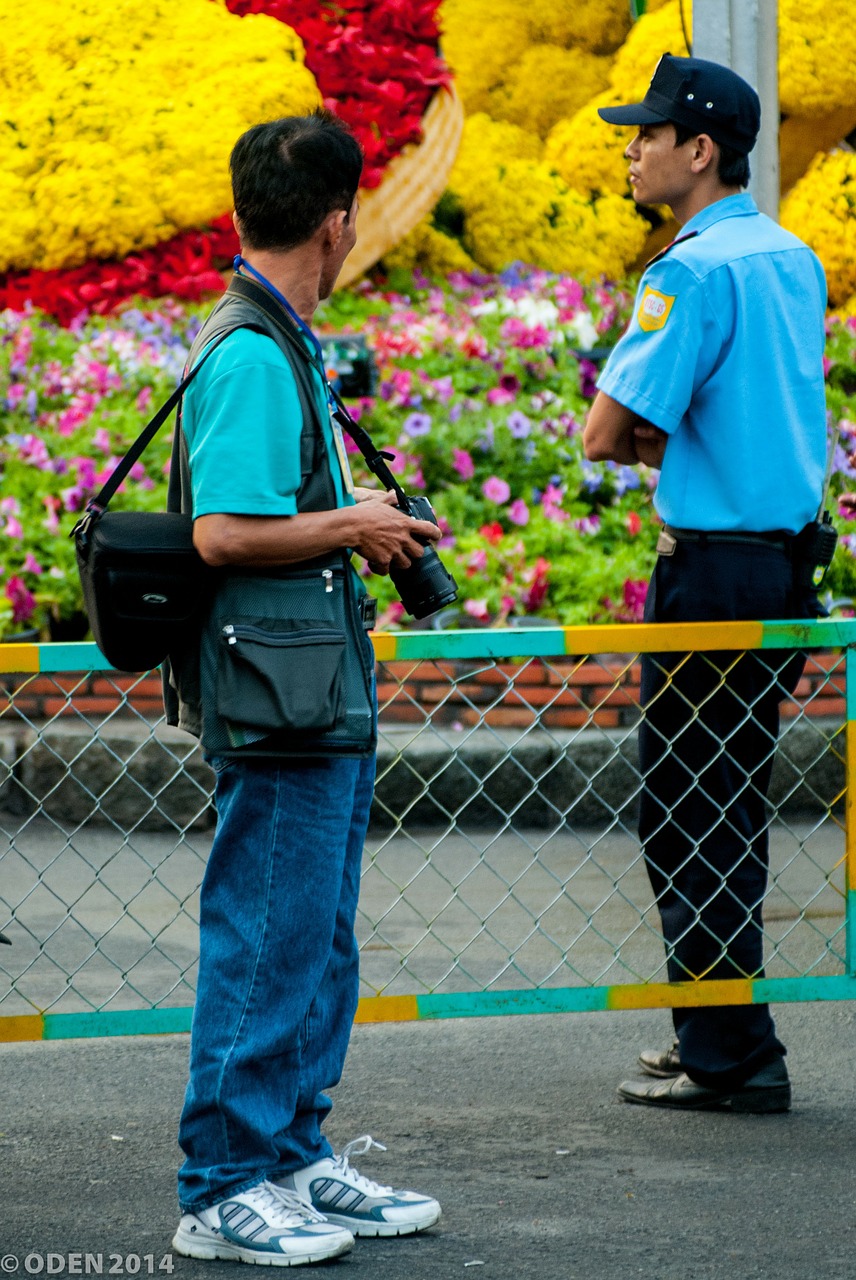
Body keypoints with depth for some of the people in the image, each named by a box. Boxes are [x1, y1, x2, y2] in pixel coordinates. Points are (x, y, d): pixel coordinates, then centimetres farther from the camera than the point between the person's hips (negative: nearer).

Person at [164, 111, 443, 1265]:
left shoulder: (282, 345, 16)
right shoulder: (251, 355, -16)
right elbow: (223, 533, -23)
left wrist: (362, 526, 14)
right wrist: (352, 528, -12)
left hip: (318, 693, 10)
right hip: (275, 695, -10)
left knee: (317, 944, 15)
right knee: (268, 942, -5)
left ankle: (295, 1159, 24)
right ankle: (223, 1191, 1)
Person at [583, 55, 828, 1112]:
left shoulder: (693, 271, -17)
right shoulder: (795, 259, 12)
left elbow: (607, 433, -19)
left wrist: (631, 430, 3)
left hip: (715, 569, -9)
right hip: (790, 563, 9)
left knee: (689, 818, -1)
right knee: (729, 809, 17)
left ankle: (730, 1060, 2)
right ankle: (723, 1034, 24)